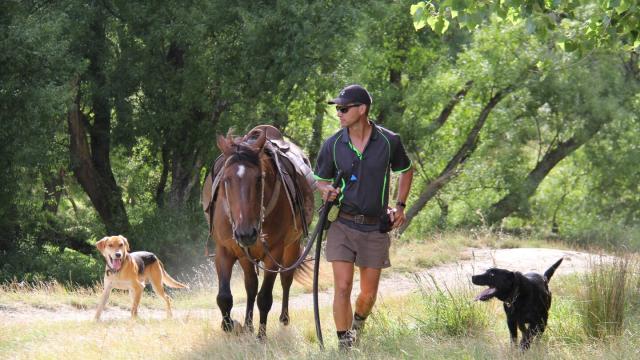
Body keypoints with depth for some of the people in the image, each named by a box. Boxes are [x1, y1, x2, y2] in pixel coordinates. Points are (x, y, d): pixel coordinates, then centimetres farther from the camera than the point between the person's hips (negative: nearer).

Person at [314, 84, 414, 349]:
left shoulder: (389, 142, -4)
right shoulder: (332, 145, -4)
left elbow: (406, 170, 14)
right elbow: (320, 180, 9)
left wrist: (400, 205, 7)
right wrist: (327, 191, -14)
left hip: (375, 228, 1)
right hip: (343, 225, -1)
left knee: (368, 294, 8)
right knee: (342, 287, -12)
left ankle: (358, 324, 40)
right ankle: (344, 345, -3)